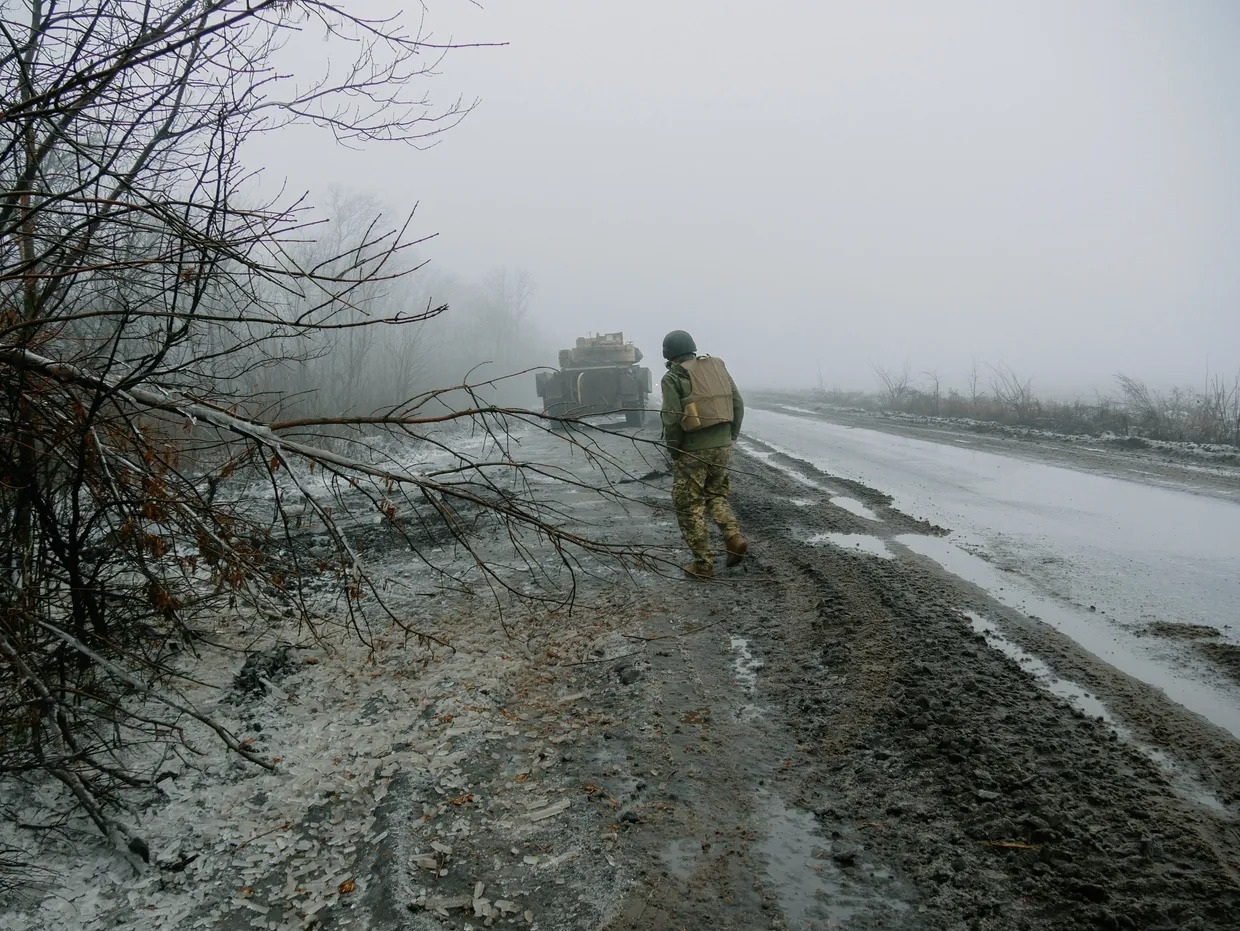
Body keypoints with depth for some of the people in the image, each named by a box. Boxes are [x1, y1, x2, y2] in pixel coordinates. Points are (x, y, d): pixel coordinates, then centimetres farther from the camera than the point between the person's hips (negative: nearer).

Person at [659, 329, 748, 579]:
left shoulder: (673, 378, -8)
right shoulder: (718, 367, 9)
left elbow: (672, 420, -14)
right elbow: (738, 405, 9)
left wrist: (673, 450, -2)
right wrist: (731, 437, 16)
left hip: (693, 450, -6)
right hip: (722, 445, 6)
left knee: (689, 505, 6)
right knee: (716, 494, 24)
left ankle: (704, 563, 7)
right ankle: (734, 538, 5)